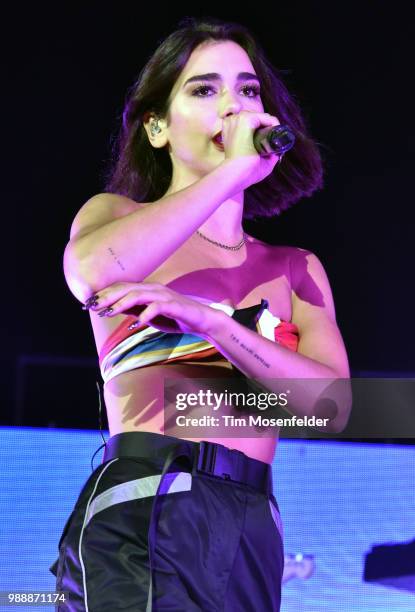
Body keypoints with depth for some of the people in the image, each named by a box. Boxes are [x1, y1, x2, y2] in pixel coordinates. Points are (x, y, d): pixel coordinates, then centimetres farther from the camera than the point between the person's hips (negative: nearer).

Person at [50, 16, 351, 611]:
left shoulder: (297, 269, 20)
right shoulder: (116, 214, 12)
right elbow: (92, 272, -14)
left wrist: (209, 321, -12)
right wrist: (235, 169, -7)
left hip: (256, 530, 4)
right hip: (141, 510, -4)